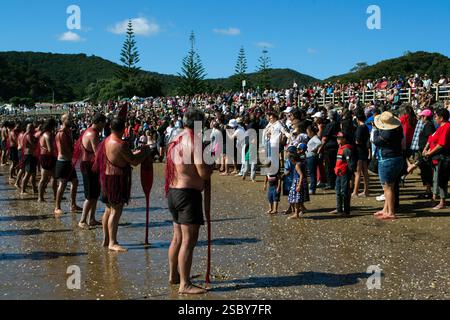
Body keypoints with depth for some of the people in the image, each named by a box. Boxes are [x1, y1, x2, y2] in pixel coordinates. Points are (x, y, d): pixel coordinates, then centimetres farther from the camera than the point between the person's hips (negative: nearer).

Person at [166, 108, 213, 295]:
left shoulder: (177, 140, 12)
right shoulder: (195, 141, -15)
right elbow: (204, 173, -20)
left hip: (173, 191, 9)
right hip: (189, 193, -9)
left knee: (178, 237, 19)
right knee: (189, 240, -6)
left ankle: (173, 276, 30)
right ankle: (184, 285, -3)